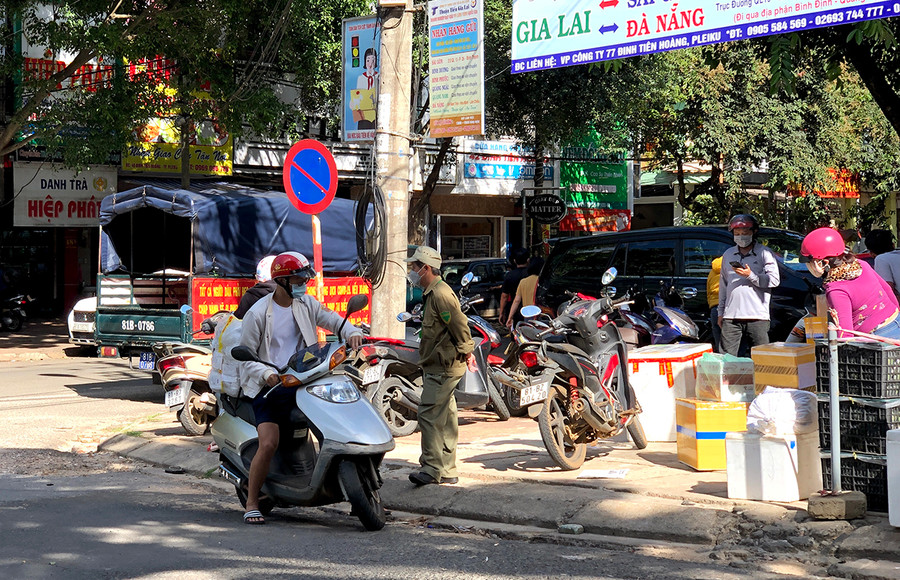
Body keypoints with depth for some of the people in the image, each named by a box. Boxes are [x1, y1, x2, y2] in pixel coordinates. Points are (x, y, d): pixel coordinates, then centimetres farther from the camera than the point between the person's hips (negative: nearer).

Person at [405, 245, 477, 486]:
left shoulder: (441, 294, -18)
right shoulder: (433, 293, 17)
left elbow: (460, 325, -19)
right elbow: (457, 326, 22)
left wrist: (466, 353, -11)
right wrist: (467, 352, 19)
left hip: (442, 368, -11)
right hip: (439, 367, 11)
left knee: (429, 416, -12)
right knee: (445, 418, 12)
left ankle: (432, 468, -11)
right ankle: (447, 471, 17)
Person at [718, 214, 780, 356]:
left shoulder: (765, 254, 4)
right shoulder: (728, 254, 20)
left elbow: (774, 280, -6)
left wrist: (750, 275, -16)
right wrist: (721, 312, 19)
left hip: (757, 317, -4)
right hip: (731, 317, 4)